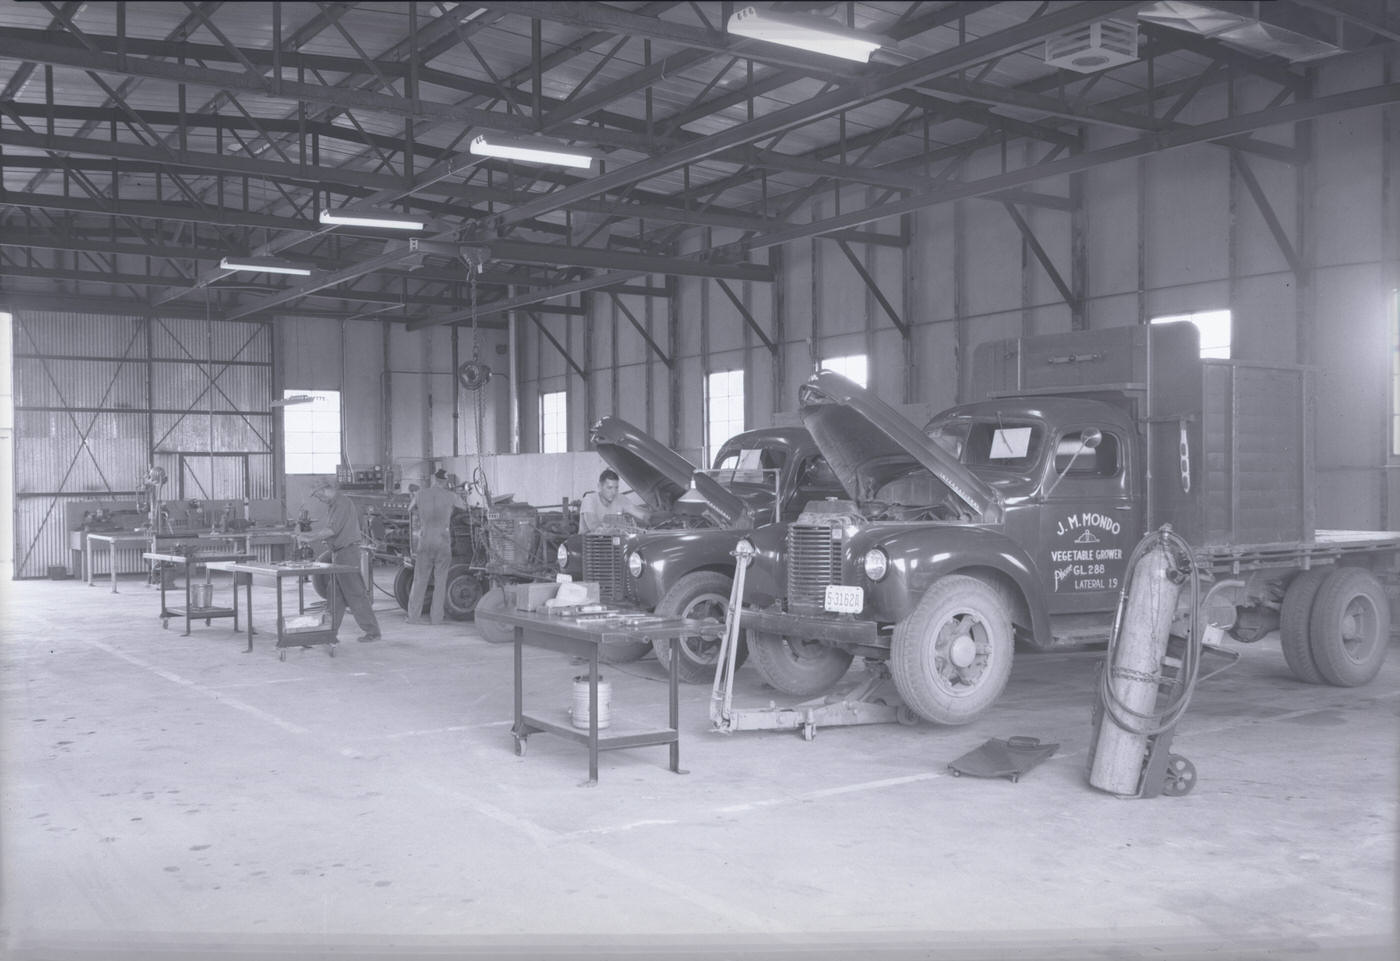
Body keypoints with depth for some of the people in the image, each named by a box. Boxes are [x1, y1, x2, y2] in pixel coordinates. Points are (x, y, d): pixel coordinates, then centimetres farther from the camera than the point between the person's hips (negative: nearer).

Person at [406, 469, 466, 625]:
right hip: (443, 543, -1)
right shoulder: (450, 496, -2)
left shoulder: (420, 494, 1)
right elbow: (464, 507, 17)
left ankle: (414, 618, 6)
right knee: (440, 583, 5)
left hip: (425, 542, 1)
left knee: (419, 581, 8)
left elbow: (409, 509, 19)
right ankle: (437, 619, 3)